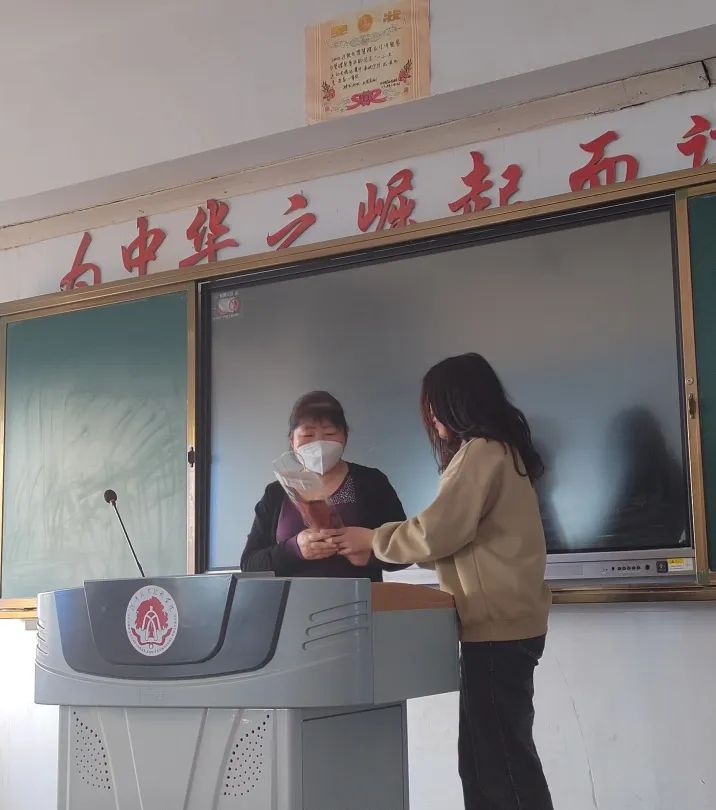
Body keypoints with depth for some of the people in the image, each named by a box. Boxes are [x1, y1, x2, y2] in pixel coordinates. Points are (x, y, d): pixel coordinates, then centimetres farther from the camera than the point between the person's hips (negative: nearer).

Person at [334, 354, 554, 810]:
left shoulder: (481, 451, -11)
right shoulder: (500, 449, 19)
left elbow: (436, 533, -15)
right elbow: (460, 538, 20)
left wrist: (372, 540, -1)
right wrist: (385, 542, 14)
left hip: (498, 626, -10)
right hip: (503, 624, 10)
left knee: (503, 756, -6)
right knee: (483, 755, 10)